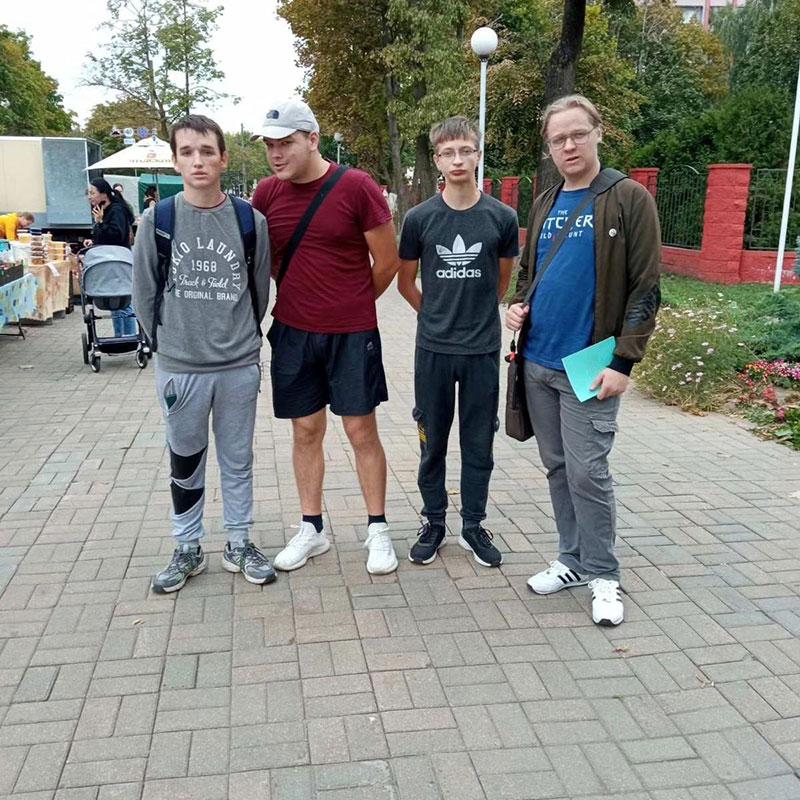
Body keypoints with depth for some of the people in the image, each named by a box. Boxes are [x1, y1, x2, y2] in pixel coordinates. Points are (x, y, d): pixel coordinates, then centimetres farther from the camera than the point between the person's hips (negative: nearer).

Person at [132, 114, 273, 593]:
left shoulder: (250, 221, -3)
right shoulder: (157, 221, -4)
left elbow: (260, 290, 6)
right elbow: (145, 293, 3)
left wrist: (238, 339, 8)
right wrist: (169, 343, 4)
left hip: (239, 367, 0)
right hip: (179, 368, 0)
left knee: (238, 459, 13)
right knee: (185, 463, 13)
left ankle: (240, 544, 28)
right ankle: (188, 549, 29)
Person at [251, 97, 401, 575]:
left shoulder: (356, 187, -11)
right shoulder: (267, 193, 1)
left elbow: (387, 261, -5)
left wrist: (352, 306, 6)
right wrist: (302, 295, 11)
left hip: (352, 333, -3)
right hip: (293, 333, 4)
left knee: (362, 430, 3)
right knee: (306, 430, 11)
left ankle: (378, 530, 17)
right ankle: (312, 529, 24)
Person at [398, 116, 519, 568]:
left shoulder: (502, 217, -3)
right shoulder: (420, 219, -3)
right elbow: (406, 282, 9)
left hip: (483, 349, 0)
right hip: (433, 348, 0)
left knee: (479, 443, 9)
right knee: (433, 441, 11)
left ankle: (474, 526, 25)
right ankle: (434, 523, 26)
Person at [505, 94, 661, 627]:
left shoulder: (629, 199, -5)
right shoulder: (544, 205, 12)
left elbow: (646, 288, -9)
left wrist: (624, 361, -15)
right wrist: (518, 304, 1)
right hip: (538, 363, 6)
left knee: (587, 472, -4)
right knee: (558, 468, 13)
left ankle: (603, 576, 15)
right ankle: (574, 560, 28)